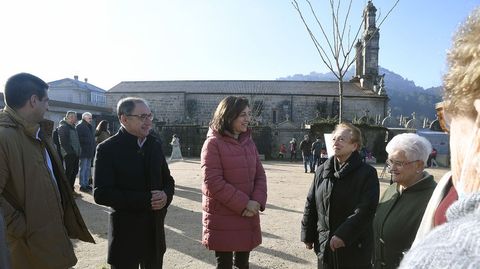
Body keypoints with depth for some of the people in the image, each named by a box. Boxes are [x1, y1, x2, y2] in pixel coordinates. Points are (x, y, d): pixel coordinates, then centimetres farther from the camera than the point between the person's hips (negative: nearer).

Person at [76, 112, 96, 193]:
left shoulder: (90, 127, 18)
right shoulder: (79, 127, -9)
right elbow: (78, 139, -17)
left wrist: (94, 149, 15)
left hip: (89, 152, 9)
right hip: (83, 152, -9)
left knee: (88, 169, 14)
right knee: (83, 169, -4)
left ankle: (86, 184, 23)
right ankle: (82, 186, 2)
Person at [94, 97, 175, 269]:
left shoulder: (155, 144, 4)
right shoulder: (108, 149, -11)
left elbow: (168, 180, 12)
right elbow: (101, 194, -17)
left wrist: (166, 195, -12)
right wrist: (145, 200, -22)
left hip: (155, 230, 5)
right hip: (125, 233, -5)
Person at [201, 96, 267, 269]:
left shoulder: (248, 142, 8)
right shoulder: (213, 143, -11)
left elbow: (260, 175, 7)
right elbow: (213, 181, -18)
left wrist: (257, 201, -10)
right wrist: (243, 204, -17)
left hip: (248, 216, 6)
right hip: (222, 218, -5)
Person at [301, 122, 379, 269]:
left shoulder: (367, 173, -9)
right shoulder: (322, 171, 5)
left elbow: (366, 209, -17)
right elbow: (311, 205, 8)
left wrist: (343, 235, -23)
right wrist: (308, 235, 8)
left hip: (355, 247, -4)